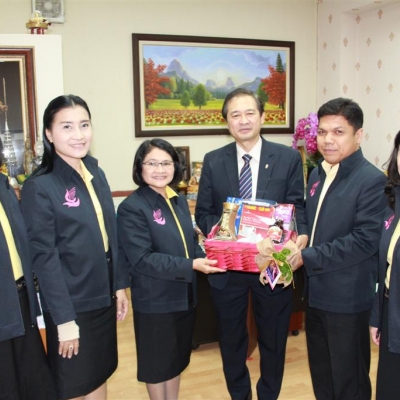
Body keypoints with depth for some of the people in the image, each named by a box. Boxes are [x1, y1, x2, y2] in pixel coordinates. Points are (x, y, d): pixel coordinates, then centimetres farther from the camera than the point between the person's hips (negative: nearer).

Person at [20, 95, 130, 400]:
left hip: (102, 297, 6)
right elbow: (44, 257, -17)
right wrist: (64, 318, -16)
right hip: (70, 304, -6)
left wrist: (120, 285, 9)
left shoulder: (96, 174, 4)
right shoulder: (39, 186, -16)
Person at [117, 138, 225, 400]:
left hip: (184, 295, 7)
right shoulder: (132, 207, -17)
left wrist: (205, 259, -9)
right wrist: (192, 266, -28)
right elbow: (142, 259, -23)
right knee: (157, 362, 12)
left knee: (177, 357, 21)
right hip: (154, 301, -6)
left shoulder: (180, 201, 6)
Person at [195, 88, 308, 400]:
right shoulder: (213, 161, 0)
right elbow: (203, 212, 2)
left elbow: (297, 207, -3)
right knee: (231, 341, 18)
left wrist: (302, 236, -23)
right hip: (227, 265, 1)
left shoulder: (289, 158, -3)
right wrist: (216, 229, -20)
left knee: (273, 340, 16)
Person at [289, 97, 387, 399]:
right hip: (316, 294, 7)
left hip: (347, 298, -7)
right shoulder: (317, 174, 8)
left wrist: (307, 258, -20)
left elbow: (364, 241, -23)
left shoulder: (372, 180, -16)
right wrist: (296, 253, 0)